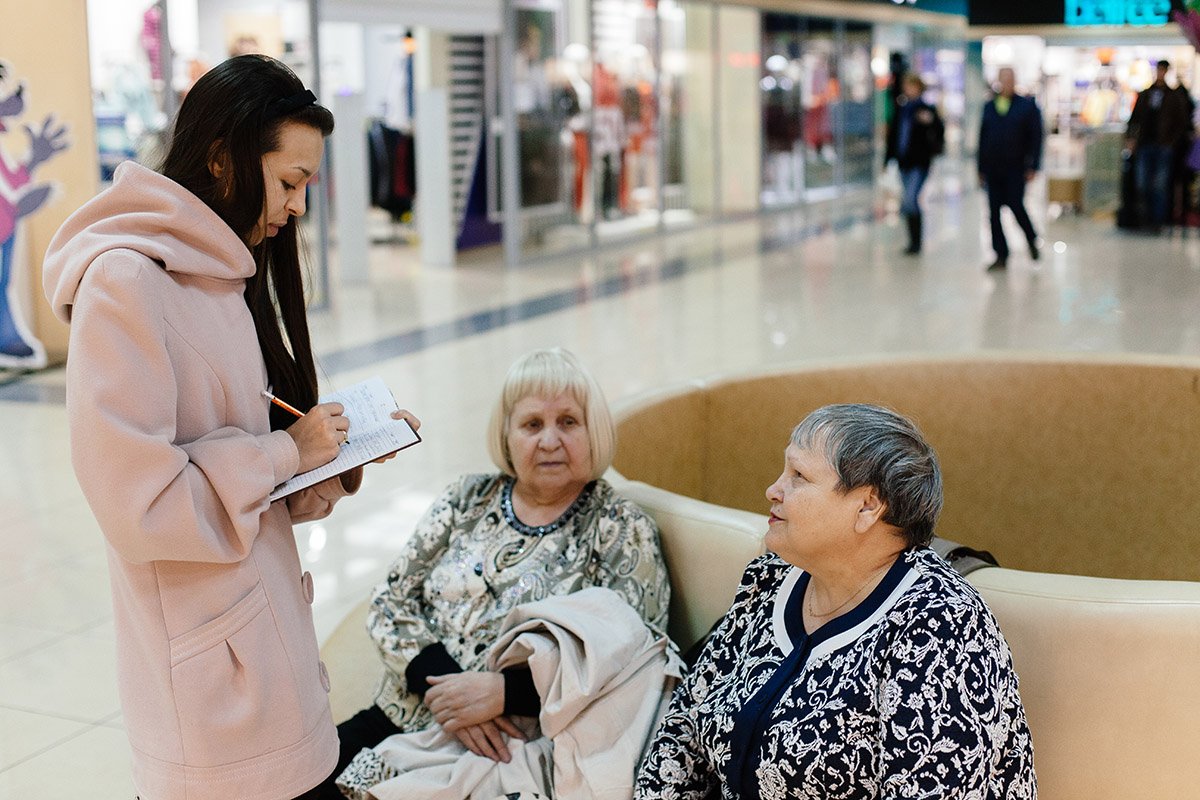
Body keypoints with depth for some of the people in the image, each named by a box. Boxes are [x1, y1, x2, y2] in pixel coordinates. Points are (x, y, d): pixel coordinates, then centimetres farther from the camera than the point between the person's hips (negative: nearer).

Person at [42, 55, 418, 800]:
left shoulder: (223, 275, 11)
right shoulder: (125, 282, -17)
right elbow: (137, 501, -22)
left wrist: (342, 446, 1)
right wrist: (283, 453, -14)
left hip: (267, 614, 8)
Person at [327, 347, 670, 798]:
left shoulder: (623, 532, -3)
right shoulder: (466, 501, 9)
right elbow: (390, 603, 6)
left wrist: (503, 691, -19)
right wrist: (442, 685, -13)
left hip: (508, 755, -5)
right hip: (400, 721, 5)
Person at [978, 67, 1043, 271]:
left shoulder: (1027, 106, 3)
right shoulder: (989, 106, 13)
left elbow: (1036, 137, 0)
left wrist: (1033, 167, -7)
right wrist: (981, 168, 11)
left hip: (1015, 168, -3)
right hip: (993, 169, 4)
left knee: (1016, 205, -10)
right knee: (994, 211, 1)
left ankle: (1032, 240, 18)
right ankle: (1001, 255, 7)